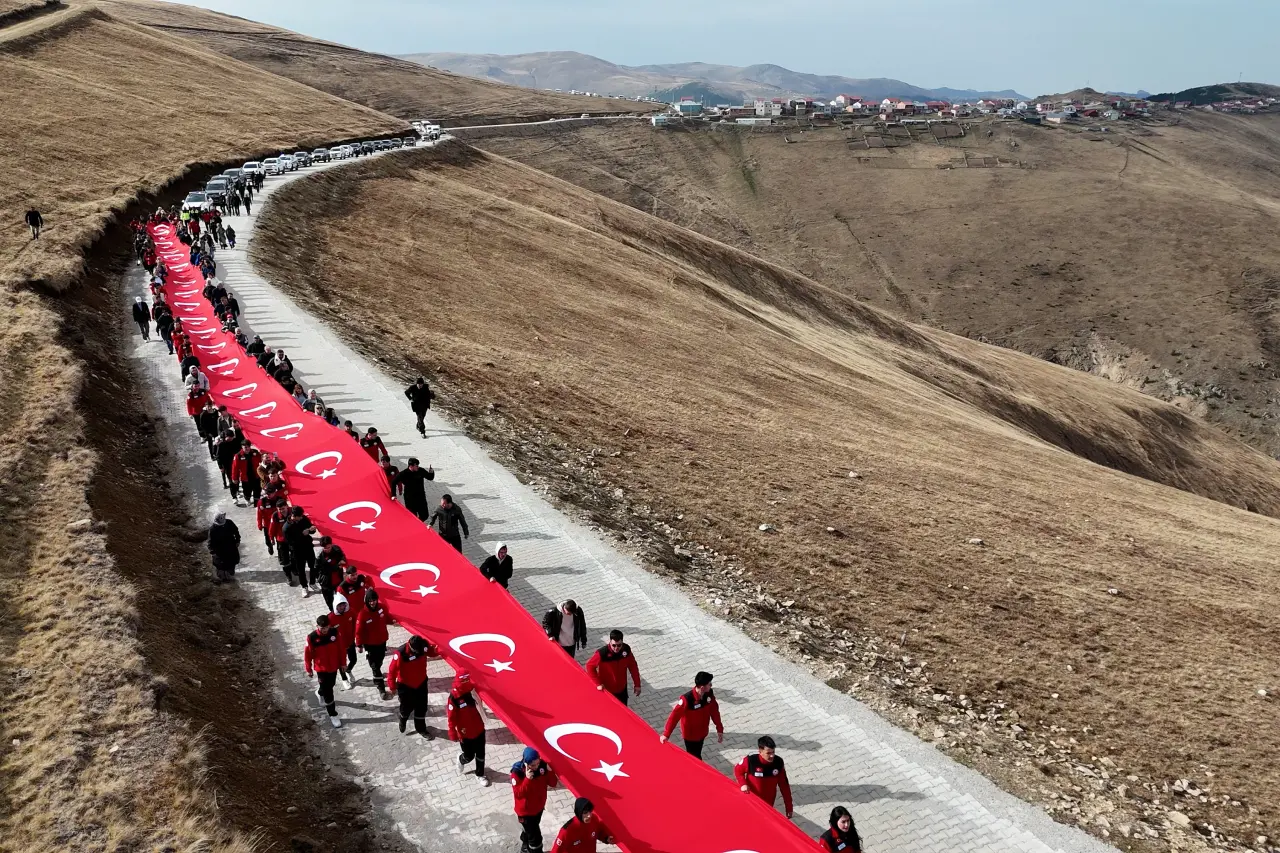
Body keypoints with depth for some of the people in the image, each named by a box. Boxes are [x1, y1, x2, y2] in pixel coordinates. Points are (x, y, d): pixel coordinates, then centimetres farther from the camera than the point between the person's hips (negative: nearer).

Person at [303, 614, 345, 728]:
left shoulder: (334, 632, -16)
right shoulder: (312, 637, -24)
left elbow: (340, 648, -2)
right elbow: (307, 654, -11)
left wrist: (342, 663, 6)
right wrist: (309, 670, -2)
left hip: (334, 667, 4)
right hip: (321, 669, -4)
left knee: (330, 686, 26)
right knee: (328, 692, 2)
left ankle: (320, 693, 59)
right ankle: (333, 715, 18)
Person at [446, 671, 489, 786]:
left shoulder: (472, 690, -12)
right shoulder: (453, 699, -27)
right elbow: (451, 718, -19)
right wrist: (453, 734, -13)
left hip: (479, 729, 4)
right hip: (465, 734, -4)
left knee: (480, 754, 18)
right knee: (469, 756, 14)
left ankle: (480, 774, 42)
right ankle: (461, 760, 50)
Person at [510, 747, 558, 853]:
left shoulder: (542, 766, -16)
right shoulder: (517, 772, -28)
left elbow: (553, 784, -9)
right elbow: (518, 794, -30)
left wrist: (550, 771, -27)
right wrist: (527, 779, -40)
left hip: (539, 807, 5)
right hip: (525, 810, -5)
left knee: (528, 831, 29)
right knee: (535, 837, 0)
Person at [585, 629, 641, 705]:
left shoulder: (626, 649, -15)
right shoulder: (602, 653, -29)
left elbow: (633, 666, -2)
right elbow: (590, 666, -19)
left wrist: (637, 684, 1)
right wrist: (598, 683, -22)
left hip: (621, 689, 4)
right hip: (606, 690, -4)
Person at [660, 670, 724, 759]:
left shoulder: (709, 694, -17)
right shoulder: (687, 699, -36)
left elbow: (714, 711, -4)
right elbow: (675, 715, -32)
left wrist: (719, 729, 2)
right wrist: (666, 734, -34)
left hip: (702, 732, 5)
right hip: (690, 735, -5)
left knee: (697, 755, 26)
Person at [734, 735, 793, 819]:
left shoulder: (778, 762, -19)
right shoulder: (750, 761, -28)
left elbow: (784, 785, -7)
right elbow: (738, 770, -5)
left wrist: (788, 806, -3)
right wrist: (743, 784, -23)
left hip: (768, 804, 2)